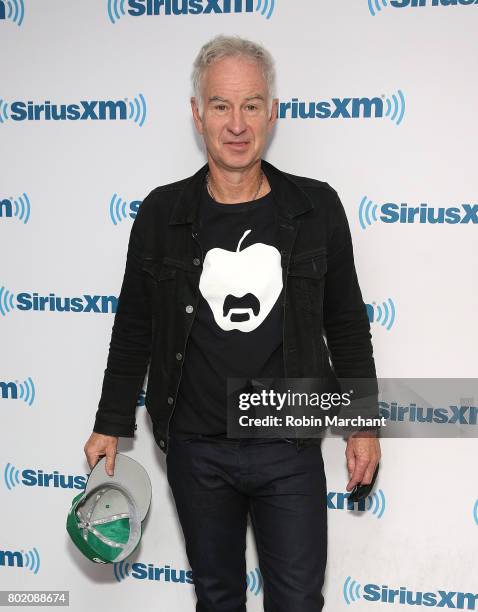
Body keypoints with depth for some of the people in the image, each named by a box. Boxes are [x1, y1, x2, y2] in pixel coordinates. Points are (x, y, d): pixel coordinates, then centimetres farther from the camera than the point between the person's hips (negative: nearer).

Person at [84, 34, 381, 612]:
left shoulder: (317, 208, -4)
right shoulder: (162, 213, -3)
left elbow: (346, 322, 4)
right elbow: (134, 327, 5)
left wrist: (363, 422, 5)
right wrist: (111, 424, 8)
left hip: (291, 449, -1)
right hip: (195, 450, 1)